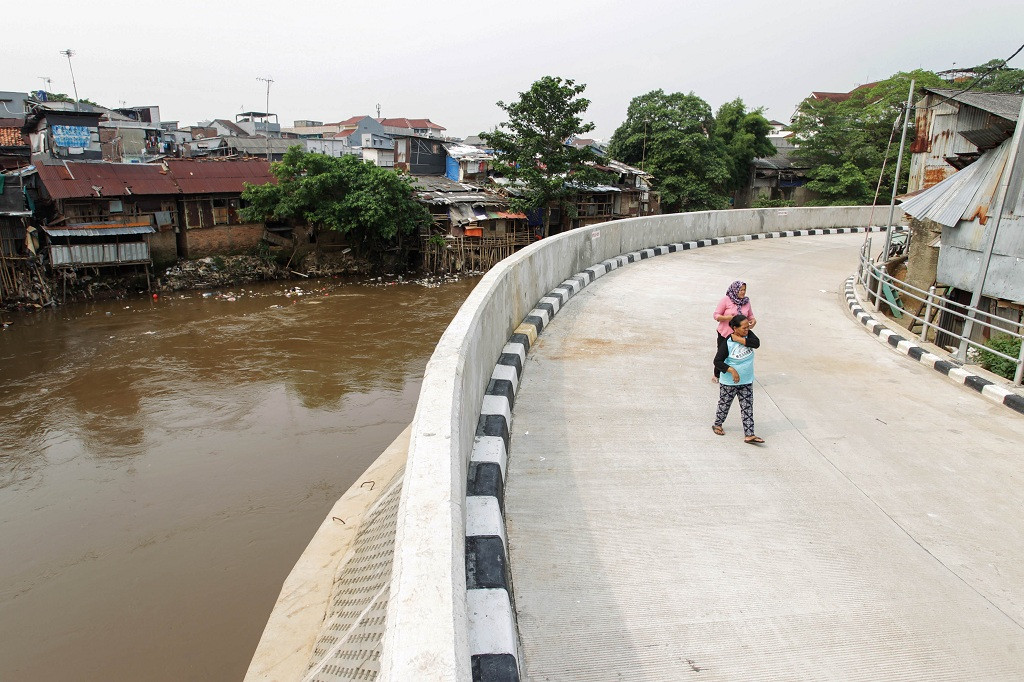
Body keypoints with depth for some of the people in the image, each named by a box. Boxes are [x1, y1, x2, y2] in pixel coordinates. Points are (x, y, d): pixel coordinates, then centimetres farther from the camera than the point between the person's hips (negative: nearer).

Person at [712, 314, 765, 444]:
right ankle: (717, 424, 38)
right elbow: (717, 361, -19)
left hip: (747, 382, 4)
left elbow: (757, 343, -24)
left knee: (748, 408, 3)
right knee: (724, 404, 14)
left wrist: (739, 339, -24)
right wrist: (732, 370, -29)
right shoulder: (728, 343, -19)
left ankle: (749, 435, 6)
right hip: (729, 382, -4)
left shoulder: (748, 335, -5)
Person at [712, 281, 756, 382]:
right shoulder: (726, 300, -11)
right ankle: (717, 375, 31)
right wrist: (727, 317, -28)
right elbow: (716, 315, -10)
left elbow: (750, 315, 13)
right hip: (724, 334, -3)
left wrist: (753, 320, -9)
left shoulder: (746, 301, 1)